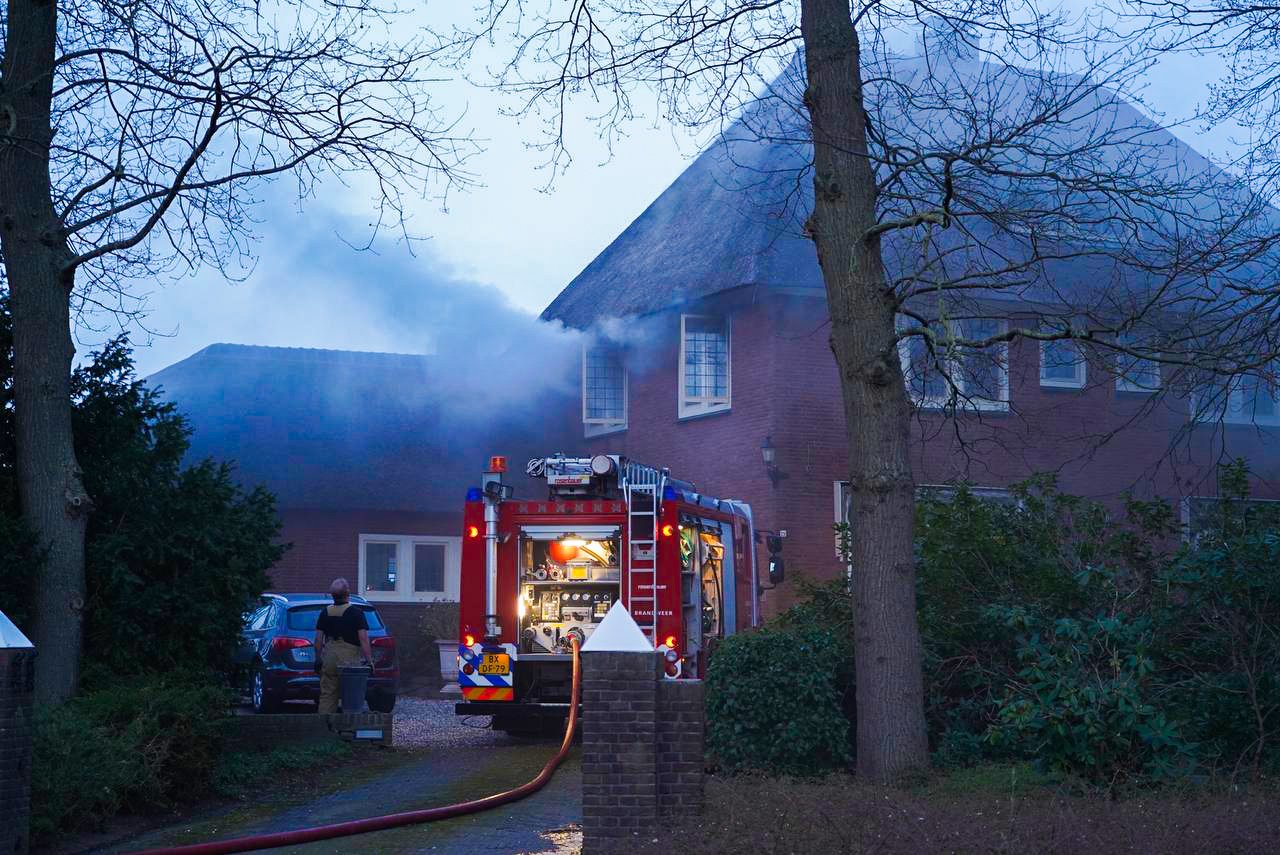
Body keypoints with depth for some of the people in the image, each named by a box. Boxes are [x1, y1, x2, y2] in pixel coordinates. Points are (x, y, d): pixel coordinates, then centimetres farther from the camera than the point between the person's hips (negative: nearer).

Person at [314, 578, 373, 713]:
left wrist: (318, 658, 13)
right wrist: (368, 659, -9)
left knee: (327, 696, 6)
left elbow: (318, 639, 7)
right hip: (349, 660, -4)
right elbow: (363, 638, -11)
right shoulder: (356, 613, -5)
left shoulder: (325, 613, 7)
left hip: (329, 659, 4)